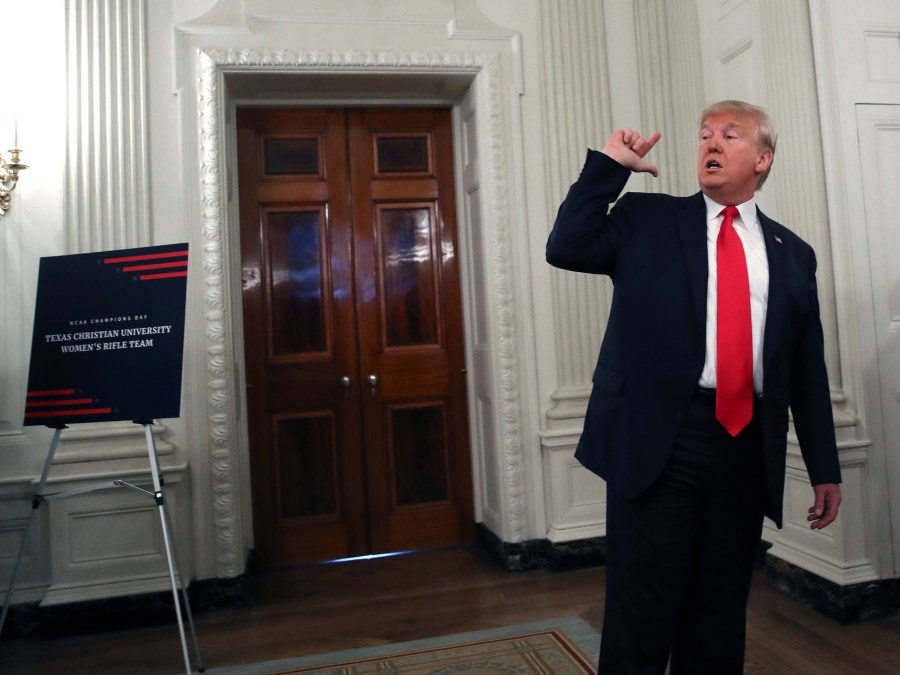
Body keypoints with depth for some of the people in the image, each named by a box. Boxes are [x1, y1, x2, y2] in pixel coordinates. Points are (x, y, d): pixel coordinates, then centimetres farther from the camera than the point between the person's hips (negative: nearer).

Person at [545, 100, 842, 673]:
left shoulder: (793, 253, 14)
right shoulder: (646, 218, 9)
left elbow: (808, 370, 13)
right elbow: (566, 249, -4)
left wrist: (825, 468, 12)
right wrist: (610, 165, -2)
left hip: (750, 448, 3)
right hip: (658, 439, -3)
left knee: (722, 618, 15)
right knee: (642, 615, 3)